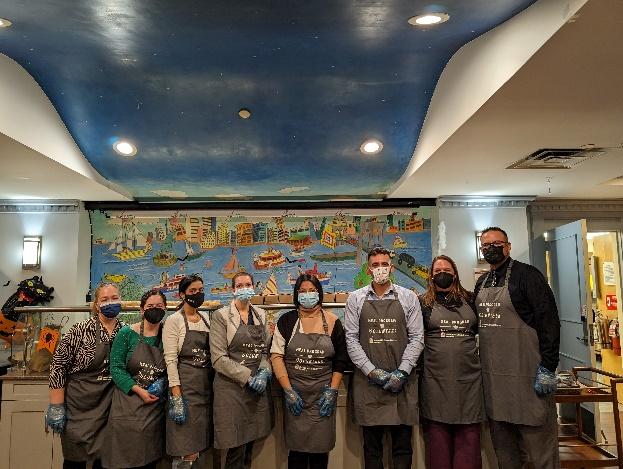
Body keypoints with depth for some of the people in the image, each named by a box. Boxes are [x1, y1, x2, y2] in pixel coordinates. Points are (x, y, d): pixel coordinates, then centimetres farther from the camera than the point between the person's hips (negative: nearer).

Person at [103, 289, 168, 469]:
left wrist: (162, 385, -8)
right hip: (128, 405, -2)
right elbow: (116, 368, -7)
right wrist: (139, 390, -14)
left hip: (155, 406, 3)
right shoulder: (127, 333, -5)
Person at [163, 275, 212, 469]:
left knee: (198, 447, 11)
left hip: (207, 386, 6)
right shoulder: (174, 320, -6)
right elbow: (170, 360, -12)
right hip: (184, 386, -6)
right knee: (187, 453, -6)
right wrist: (176, 398, -18)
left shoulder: (206, 319, 12)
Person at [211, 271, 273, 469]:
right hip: (232, 388, -4)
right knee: (236, 451, 0)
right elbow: (218, 358, -12)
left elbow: (266, 350, 11)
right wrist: (248, 377, -15)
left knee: (250, 443, 13)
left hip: (259, 387, 5)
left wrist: (264, 373, -8)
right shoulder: (221, 316, -6)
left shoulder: (261, 315, 9)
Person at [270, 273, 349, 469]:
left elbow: (341, 360, 5)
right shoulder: (287, 320, 1)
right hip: (294, 395, 0)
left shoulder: (332, 321, 3)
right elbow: (276, 355, -3)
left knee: (320, 449, 5)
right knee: (296, 448, 6)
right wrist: (288, 391, -8)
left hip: (323, 395, 0)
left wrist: (332, 391, -3)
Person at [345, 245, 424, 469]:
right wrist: (372, 371, -8)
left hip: (402, 381, 0)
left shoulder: (408, 297, 4)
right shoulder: (356, 299, 4)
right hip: (368, 381, 0)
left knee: (403, 443, 8)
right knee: (371, 444, 10)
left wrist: (402, 372, -9)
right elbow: (351, 339, 0)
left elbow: (417, 338, 1)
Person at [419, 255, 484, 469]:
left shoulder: (469, 299, 11)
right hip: (436, 377, -2)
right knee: (438, 433, 3)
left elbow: (481, 328, 20)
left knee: (468, 434, 4)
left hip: (468, 375, 2)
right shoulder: (424, 302, 6)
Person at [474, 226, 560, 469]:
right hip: (492, 375, 7)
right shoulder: (481, 283, 13)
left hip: (527, 376, -6)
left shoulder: (527, 274, -7)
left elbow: (549, 321, -12)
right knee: (503, 445, 16)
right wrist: (480, 364, 15)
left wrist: (548, 368, -17)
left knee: (539, 443, 3)